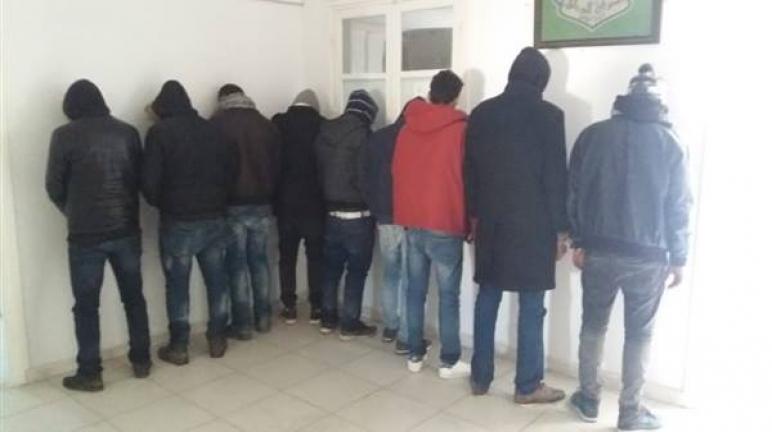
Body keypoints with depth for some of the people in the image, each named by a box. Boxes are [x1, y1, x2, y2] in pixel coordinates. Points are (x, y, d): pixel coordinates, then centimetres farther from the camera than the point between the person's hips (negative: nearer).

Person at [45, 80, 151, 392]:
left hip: (86, 235, -3)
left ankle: (90, 373, 16)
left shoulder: (65, 136, -6)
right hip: (127, 230, 3)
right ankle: (141, 361, 24)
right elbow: (140, 179, 7)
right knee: (134, 298, 15)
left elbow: (54, 187, -1)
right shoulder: (127, 132, 3)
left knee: (86, 306, 9)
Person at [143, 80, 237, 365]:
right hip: (214, 219, 4)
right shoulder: (211, 129, 7)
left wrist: (159, 203, 7)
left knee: (178, 286, 6)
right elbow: (233, 169, 7)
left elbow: (150, 181, -11)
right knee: (217, 281, 12)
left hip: (178, 221, -3)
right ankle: (217, 340, 21)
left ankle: (178, 348, 14)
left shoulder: (159, 132, -6)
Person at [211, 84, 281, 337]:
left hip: (232, 206, -4)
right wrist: (270, 198, 14)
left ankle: (242, 324, 7)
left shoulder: (217, 124, -4)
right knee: (259, 261, 14)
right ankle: (263, 318, 20)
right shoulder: (266, 124, 8)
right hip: (262, 204, 4)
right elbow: (277, 164, 8)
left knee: (237, 265, 3)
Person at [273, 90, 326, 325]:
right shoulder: (321, 125, -4)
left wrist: (275, 196, 12)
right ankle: (316, 308, 10)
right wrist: (324, 196, 9)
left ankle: (290, 308, 14)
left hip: (285, 202, 1)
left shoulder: (278, 123, 0)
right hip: (314, 202, -1)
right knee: (316, 256, 7)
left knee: (287, 256, 10)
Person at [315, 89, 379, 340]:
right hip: (358, 216, -6)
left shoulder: (324, 132, 5)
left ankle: (328, 319, 25)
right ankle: (350, 325, 11)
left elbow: (319, 171, 9)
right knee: (357, 270, 5)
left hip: (331, 213, 6)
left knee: (331, 267, 17)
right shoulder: (363, 136, -15)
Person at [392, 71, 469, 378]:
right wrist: (470, 223, 4)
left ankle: (415, 355, 21)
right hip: (445, 225, -5)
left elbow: (397, 173, 12)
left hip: (412, 222, 5)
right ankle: (450, 361, 12)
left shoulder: (407, 128, 6)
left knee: (415, 291, 12)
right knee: (449, 296, 4)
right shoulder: (461, 129, -8)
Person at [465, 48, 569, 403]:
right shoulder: (549, 115, -8)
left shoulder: (481, 113, 6)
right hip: (532, 223, -4)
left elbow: (469, 169, 9)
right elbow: (556, 176, -9)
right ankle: (528, 386, 14)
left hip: (490, 220, 5)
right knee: (531, 307, 4)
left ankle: (480, 377, 21)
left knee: (487, 299, 13)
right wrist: (560, 228, -2)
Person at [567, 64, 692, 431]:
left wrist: (579, 241, 9)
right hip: (648, 255, -1)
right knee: (639, 333, 10)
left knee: (593, 325, 16)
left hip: (598, 249, 1)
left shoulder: (593, 134, 0)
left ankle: (588, 400, 24)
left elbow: (575, 192, 1)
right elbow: (678, 207, -1)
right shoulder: (669, 142, -3)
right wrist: (678, 258, 7)